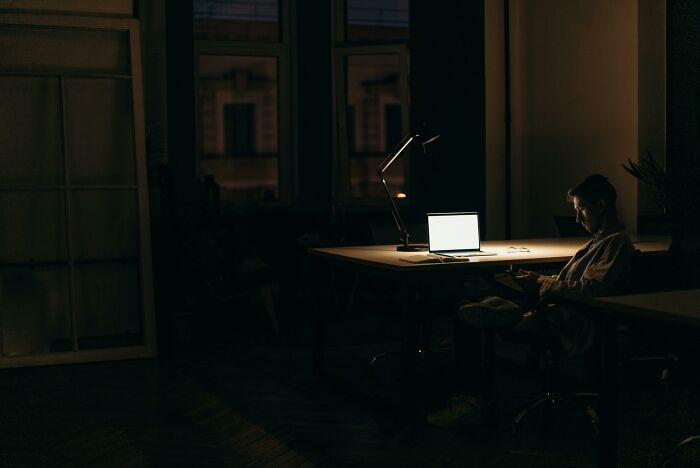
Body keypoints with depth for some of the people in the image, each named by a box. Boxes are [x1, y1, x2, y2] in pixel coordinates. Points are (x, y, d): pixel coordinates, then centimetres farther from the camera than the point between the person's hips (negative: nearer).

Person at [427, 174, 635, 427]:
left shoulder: (617, 242, -12)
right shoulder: (600, 239, 20)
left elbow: (588, 288, -24)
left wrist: (540, 283, -11)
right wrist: (538, 279, 7)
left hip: (564, 328, -11)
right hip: (554, 312, 11)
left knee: (466, 316, -13)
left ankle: (474, 402, -4)